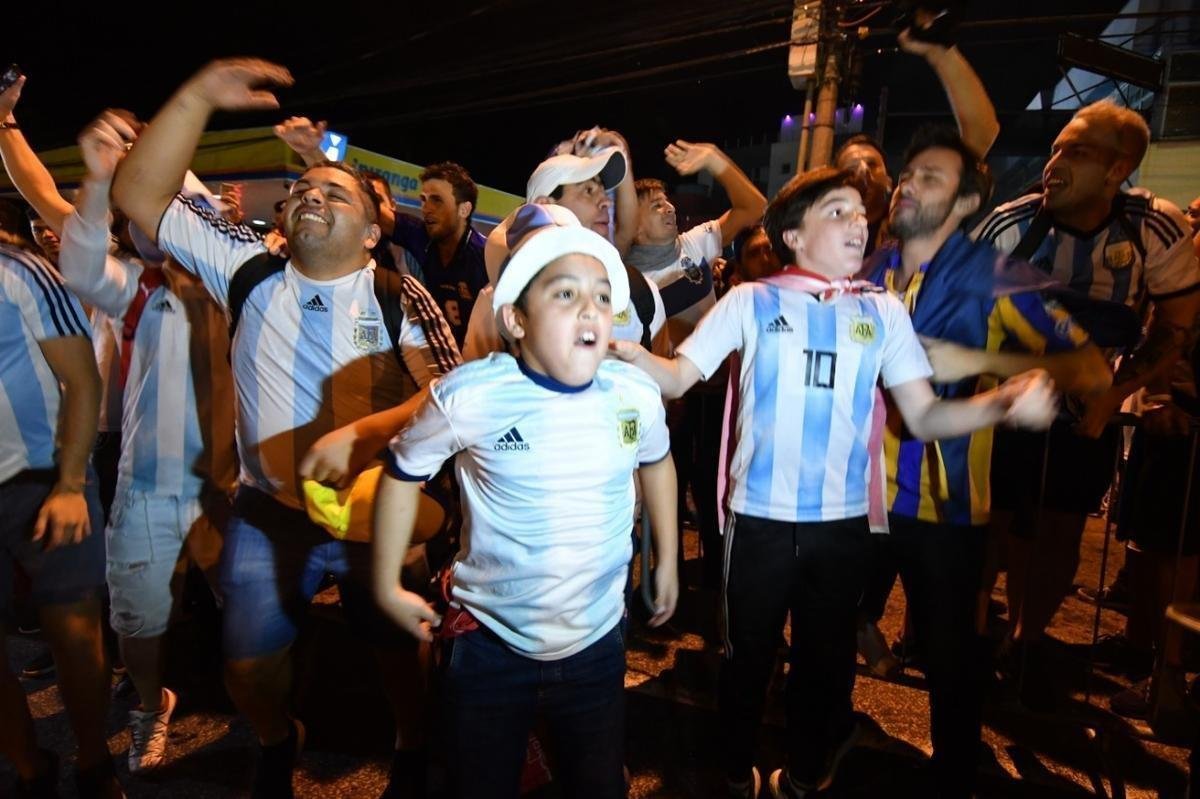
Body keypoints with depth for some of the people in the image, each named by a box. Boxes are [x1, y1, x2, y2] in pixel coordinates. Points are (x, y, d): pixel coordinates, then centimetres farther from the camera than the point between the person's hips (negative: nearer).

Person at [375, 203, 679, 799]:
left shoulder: (636, 395, -11)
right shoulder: (469, 397, -21)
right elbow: (402, 474, -4)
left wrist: (667, 562, 16)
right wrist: (387, 588, 0)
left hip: (598, 642, 3)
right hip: (489, 645, -2)